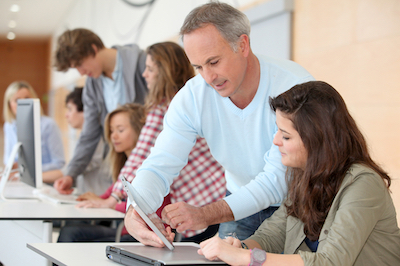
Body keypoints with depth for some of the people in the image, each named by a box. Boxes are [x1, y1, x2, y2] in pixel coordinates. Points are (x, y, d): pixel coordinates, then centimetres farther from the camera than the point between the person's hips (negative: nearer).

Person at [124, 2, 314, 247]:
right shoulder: (192, 97, -12)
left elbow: (280, 177, -29)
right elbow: (159, 166, -15)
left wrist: (206, 214, -42)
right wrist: (134, 214, -38)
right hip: (243, 204, 4)